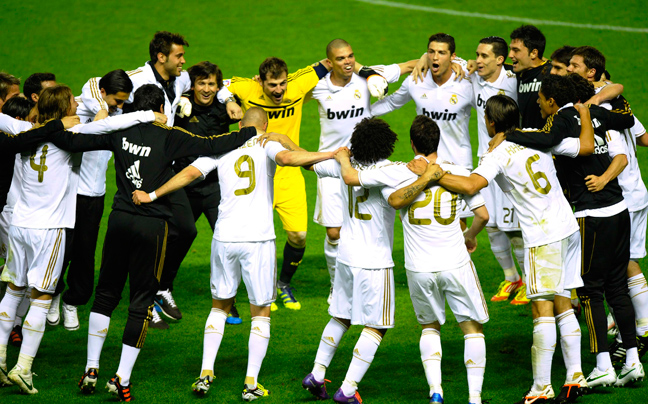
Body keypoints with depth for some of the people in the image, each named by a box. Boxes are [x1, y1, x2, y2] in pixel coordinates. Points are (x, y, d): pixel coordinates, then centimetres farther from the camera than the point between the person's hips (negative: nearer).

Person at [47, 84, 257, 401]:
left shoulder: (121, 132, 2)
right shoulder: (169, 137, -7)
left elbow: (73, 141, 1)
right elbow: (212, 145, -12)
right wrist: (252, 131, -2)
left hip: (119, 220, 4)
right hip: (152, 225, -3)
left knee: (106, 293, 16)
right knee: (142, 300, 4)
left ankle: (91, 368, 15)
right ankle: (122, 378, 0)